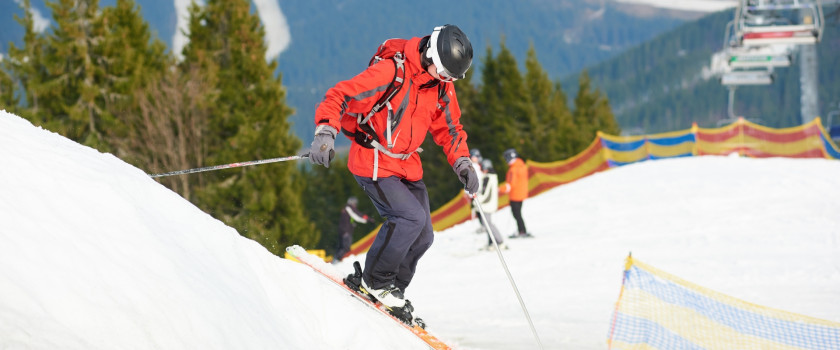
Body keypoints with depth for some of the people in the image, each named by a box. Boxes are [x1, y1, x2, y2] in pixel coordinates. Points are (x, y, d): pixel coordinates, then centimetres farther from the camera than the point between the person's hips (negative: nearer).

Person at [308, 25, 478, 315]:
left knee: (422, 236, 4)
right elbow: (340, 96, -21)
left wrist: (462, 163, 2)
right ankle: (375, 280, -5)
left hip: (407, 167, 8)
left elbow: (449, 129, 17)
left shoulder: (442, 87, 3)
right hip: (373, 164, -8)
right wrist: (325, 132, -36)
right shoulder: (391, 72, -20)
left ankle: (391, 290, 19)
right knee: (412, 218, -22)